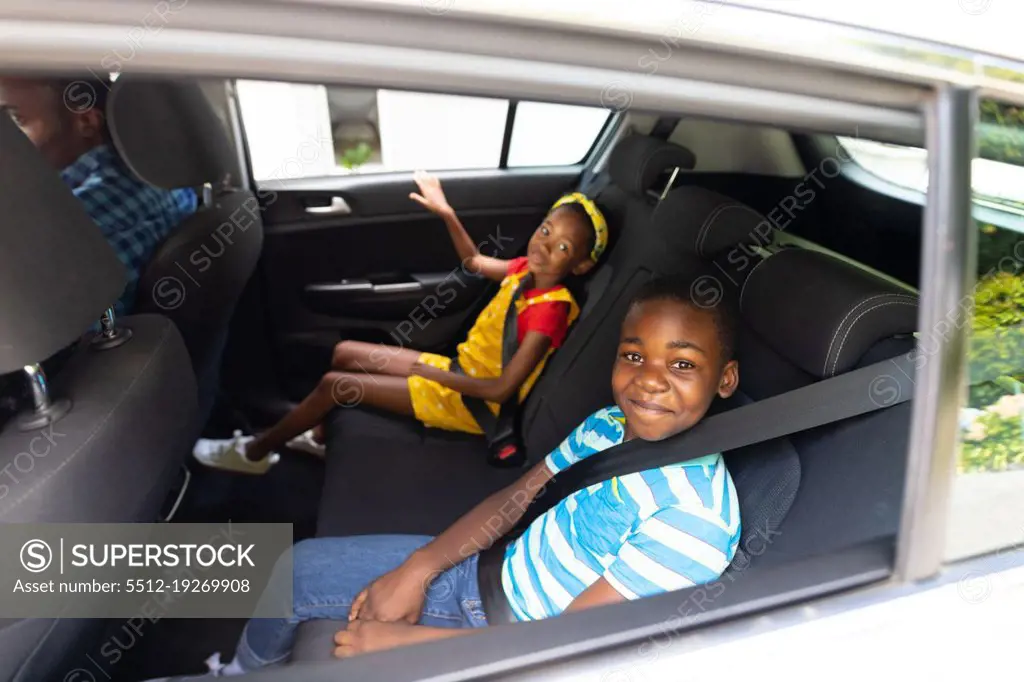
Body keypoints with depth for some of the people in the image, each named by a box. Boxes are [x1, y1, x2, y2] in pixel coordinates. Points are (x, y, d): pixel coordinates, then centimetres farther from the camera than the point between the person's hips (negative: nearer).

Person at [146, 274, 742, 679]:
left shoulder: (697, 510, -28)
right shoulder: (608, 425, -7)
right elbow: (514, 500, 1)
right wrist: (417, 569, -13)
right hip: (485, 571, 6)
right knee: (294, 569, 8)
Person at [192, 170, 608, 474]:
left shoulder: (549, 309, -28)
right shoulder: (527, 271, -4)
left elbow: (500, 390, -29)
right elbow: (473, 263, 16)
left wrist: (432, 372, -19)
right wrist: (447, 214, 1)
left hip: (471, 402, -8)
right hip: (458, 370, 8)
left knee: (336, 384, -8)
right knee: (345, 353, 10)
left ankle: (255, 453, 16)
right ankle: (319, 434, 32)